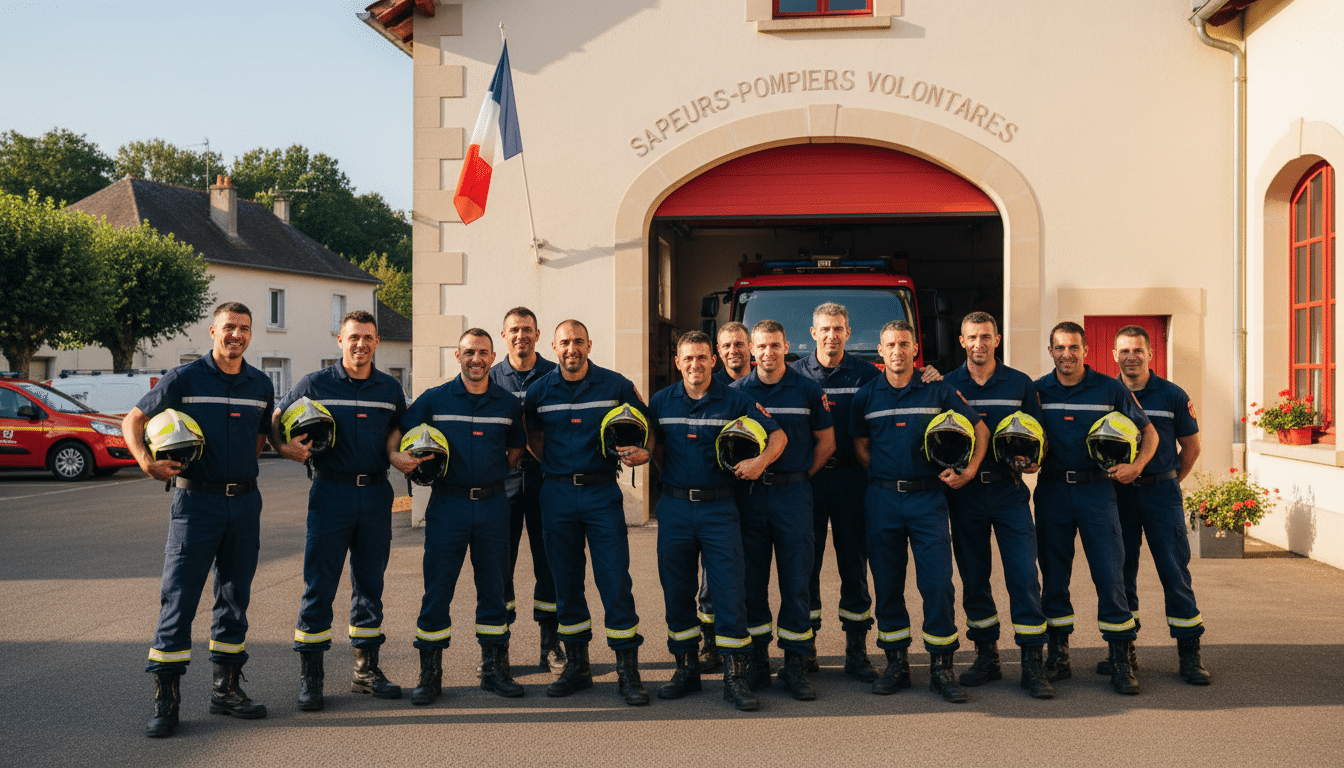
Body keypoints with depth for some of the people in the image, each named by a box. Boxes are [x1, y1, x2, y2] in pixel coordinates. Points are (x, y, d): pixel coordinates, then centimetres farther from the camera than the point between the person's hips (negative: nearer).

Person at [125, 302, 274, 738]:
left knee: (235, 597, 10)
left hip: (245, 501, 4)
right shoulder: (184, 379, -4)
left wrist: (243, 464, 5)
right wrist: (146, 461, -17)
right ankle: (165, 698, 2)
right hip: (196, 500, -4)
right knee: (178, 599, -5)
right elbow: (133, 421, 0)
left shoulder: (261, 385, 8)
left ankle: (226, 688, 21)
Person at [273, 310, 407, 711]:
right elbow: (276, 420, 7)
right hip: (331, 493, -3)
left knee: (370, 584, 10)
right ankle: (309, 676, 7)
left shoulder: (391, 389, 10)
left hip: (375, 494, 3)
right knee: (319, 586, -2)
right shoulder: (315, 384, 1)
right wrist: (285, 446, -13)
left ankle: (366, 669, 21)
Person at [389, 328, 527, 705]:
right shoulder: (434, 399, 2)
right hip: (448, 503, -2)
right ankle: (430, 673, 10)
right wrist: (396, 456, -14)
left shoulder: (508, 403, 7)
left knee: (494, 587, 8)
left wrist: (496, 472, 3)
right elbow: (397, 431, 6)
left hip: (492, 503, 2)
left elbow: (517, 449, 18)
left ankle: (494, 668, 21)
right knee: (437, 588, -1)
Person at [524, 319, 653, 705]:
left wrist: (642, 452, -11)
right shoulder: (539, 391, 5)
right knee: (566, 582, 9)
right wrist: (554, 465, 5)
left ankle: (628, 672, 3)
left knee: (616, 580, -5)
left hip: (602, 491, -2)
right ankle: (576, 665, 22)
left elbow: (646, 426, 9)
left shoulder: (616, 385, 0)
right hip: (557, 493, 2)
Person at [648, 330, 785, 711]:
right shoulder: (661, 402, 7)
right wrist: (667, 475, 0)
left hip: (719, 508, -2)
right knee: (676, 592, 8)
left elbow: (777, 435, 2)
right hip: (674, 508, 2)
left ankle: (735, 676, 2)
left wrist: (761, 460, -15)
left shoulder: (734, 401, 0)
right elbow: (655, 447, 18)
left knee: (730, 591, -5)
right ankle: (686, 669, 22)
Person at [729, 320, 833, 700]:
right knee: (751, 579, 4)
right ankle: (756, 658, 14)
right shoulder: (737, 391, 6)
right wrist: (743, 469, -1)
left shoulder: (808, 390, 4)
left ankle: (796, 664, 7)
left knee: (796, 580, 0)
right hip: (750, 493, 1)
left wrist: (801, 476, 6)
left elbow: (826, 441, 10)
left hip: (794, 493, -1)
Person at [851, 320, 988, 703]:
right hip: (881, 499, 2)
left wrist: (968, 470, -4)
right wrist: (885, 475, 0)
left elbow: (980, 430, 9)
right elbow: (860, 446, 13)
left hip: (927, 498, -1)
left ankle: (941, 668, 5)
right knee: (887, 585, 6)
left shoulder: (939, 391, 4)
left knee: (938, 583, -5)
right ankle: (896, 663, 18)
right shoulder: (866, 396, 7)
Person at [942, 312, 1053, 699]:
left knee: (1024, 575, -6)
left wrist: (1032, 460, -11)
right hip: (964, 490, 1)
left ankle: (1032, 663, 0)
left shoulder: (1020, 384, 7)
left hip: (1009, 489, -1)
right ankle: (986, 656, 19)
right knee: (973, 576, 7)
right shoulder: (946, 385, 7)